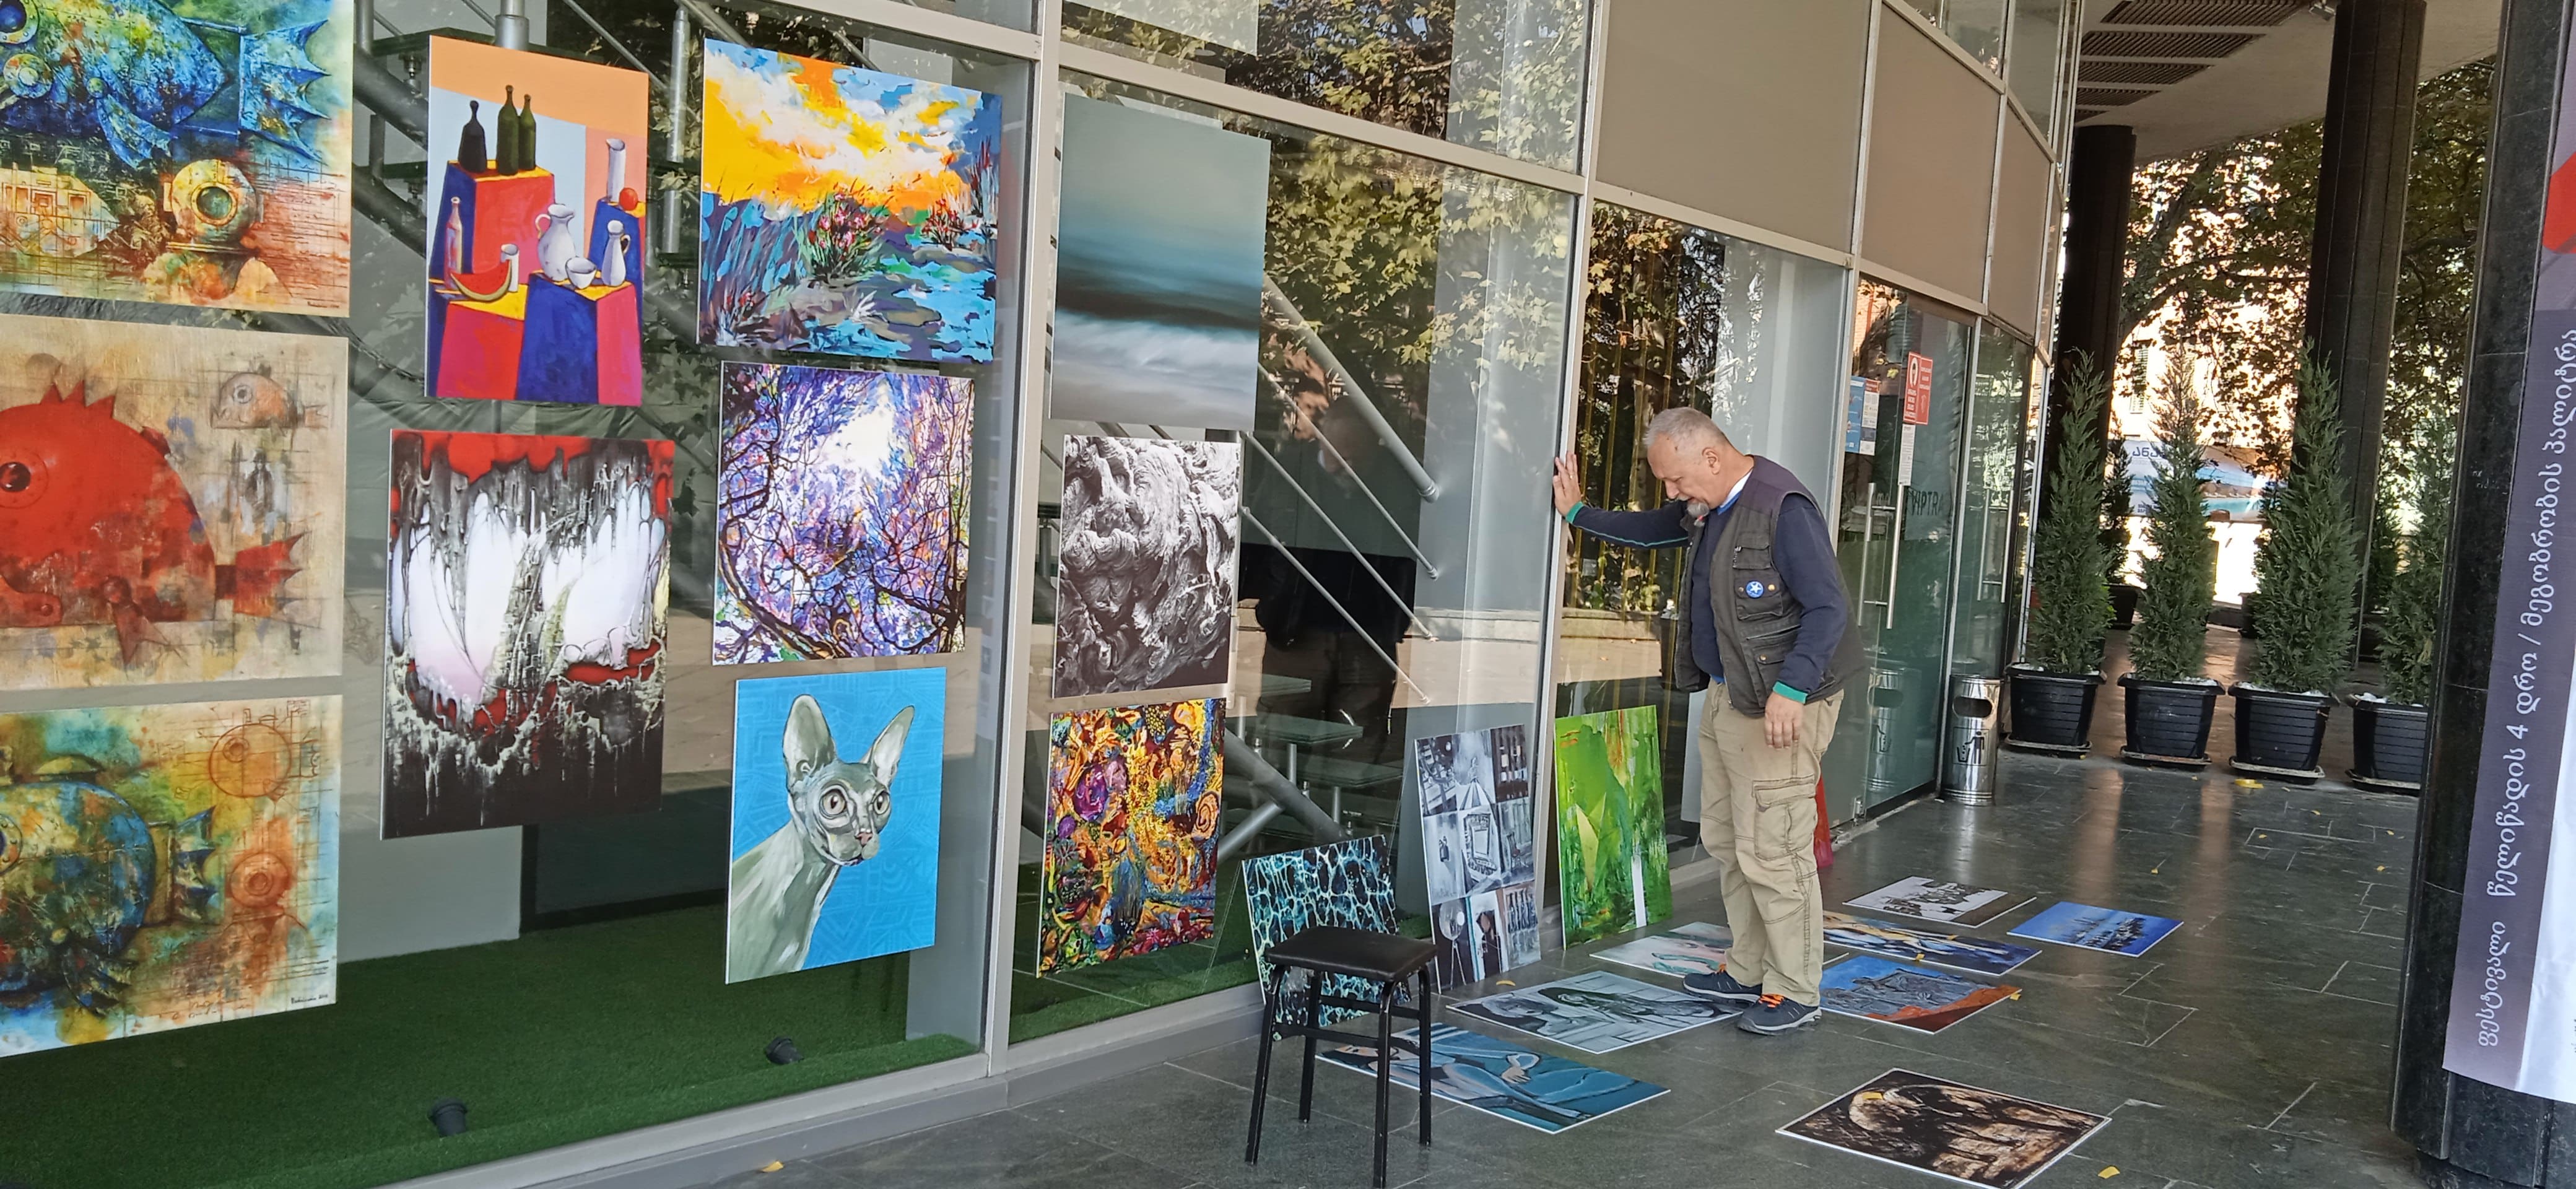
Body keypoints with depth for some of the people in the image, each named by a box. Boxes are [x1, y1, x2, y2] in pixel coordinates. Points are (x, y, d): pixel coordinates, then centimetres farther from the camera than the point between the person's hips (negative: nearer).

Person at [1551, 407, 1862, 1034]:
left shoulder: (1783, 509, -19)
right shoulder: (1707, 509, 11)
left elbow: (1828, 608, -22)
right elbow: (1649, 530, 33)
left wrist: (1791, 690, -29)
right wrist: (1578, 514, 32)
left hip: (1780, 706, -10)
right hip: (1726, 697, 10)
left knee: (1771, 850, -7)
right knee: (1726, 839, 14)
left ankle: (1794, 991, 5)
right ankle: (1750, 972, 25)